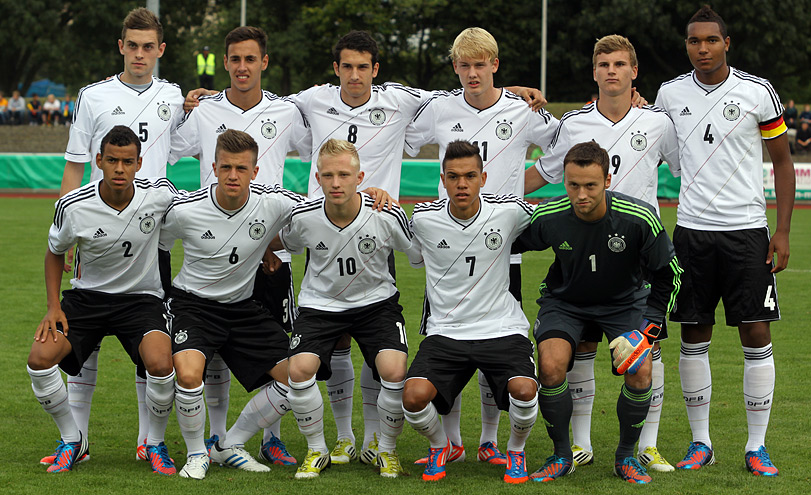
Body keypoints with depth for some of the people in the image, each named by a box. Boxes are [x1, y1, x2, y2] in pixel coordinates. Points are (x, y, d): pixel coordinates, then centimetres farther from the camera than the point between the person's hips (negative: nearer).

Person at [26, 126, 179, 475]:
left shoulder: (160, 194, -16)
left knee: (160, 364, -30)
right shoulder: (73, 207, -15)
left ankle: (155, 443, 0)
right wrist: (53, 307, -4)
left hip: (141, 298, -1)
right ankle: (73, 440, 4)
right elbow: (55, 252, 5)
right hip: (87, 295, 1)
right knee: (40, 358, -21)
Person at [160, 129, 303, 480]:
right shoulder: (184, 211, -17)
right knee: (188, 373, -31)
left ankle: (230, 446, 12)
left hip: (243, 306, 4)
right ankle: (195, 454, -3)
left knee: (294, 376, -6)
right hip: (192, 303, -4)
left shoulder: (273, 203, -13)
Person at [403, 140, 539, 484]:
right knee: (414, 395, -25)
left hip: (502, 329, -1)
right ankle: (440, 446, 13)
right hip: (446, 332, 1)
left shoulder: (510, 211, -6)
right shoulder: (423, 219, -5)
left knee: (524, 389, -29)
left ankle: (516, 451, 7)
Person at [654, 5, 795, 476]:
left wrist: (782, 233, -2)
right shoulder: (670, 94, 5)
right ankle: (700, 442, 15)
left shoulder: (757, 92, -2)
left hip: (747, 229, -2)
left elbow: (783, 161, 3)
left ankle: (757, 447, 5)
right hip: (691, 229, 2)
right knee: (694, 336, 4)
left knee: (756, 335, -4)